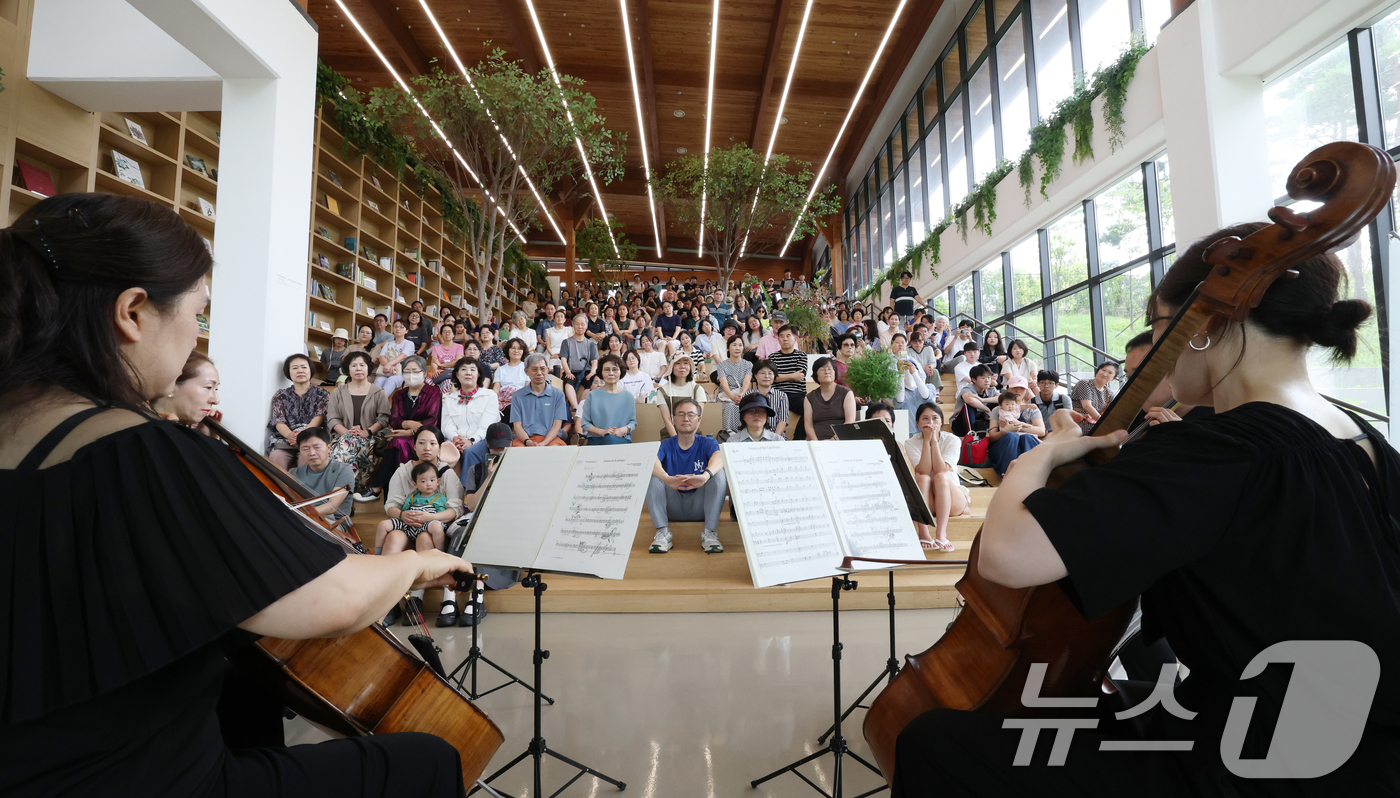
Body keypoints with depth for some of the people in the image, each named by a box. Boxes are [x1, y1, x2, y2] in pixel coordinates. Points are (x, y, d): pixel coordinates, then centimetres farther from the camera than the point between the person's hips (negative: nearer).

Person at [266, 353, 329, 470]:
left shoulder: (321, 393, 15)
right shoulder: (281, 396, 19)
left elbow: (319, 417, -1)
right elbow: (279, 421, 5)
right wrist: (290, 435, -18)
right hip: (284, 439, 2)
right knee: (276, 457, -28)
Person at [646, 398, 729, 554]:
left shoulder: (707, 443, -1)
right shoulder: (665, 445, 0)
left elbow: (718, 459, -27)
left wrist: (704, 476, -51)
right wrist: (668, 479, -48)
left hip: (699, 507, -1)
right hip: (672, 508, 1)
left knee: (719, 473, -24)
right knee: (651, 473, -20)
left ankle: (710, 532, -22)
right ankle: (663, 532, -22)